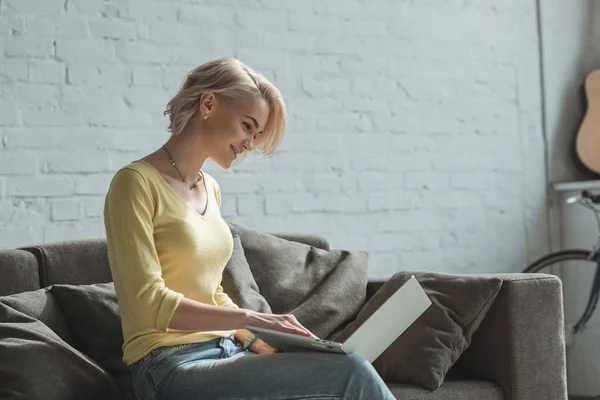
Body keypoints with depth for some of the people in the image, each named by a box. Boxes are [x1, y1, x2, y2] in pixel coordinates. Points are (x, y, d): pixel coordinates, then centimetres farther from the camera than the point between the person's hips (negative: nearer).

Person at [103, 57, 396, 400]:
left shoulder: (211, 189, 16)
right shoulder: (137, 182, -8)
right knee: (350, 372, -22)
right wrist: (251, 318, -20)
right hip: (173, 368, -7)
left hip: (225, 353, 7)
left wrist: (258, 340, 4)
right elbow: (149, 302, -16)